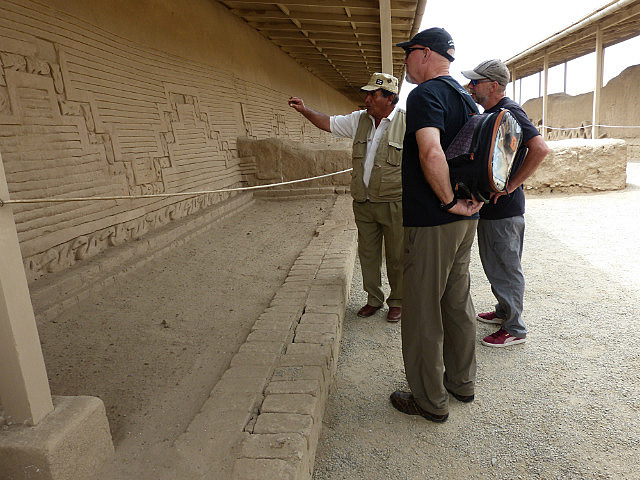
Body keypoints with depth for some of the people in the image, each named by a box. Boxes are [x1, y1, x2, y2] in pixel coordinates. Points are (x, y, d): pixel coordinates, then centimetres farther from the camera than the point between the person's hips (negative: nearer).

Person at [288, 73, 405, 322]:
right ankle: (374, 299, 30)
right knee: (367, 254, 13)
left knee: (397, 257, 7)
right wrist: (305, 110, 1)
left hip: (394, 205, -5)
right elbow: (328, 123, 16)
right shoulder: (359, 119, 9)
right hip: (363, 205, 5)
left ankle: (397, 301, 26)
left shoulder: (407, 121, -7)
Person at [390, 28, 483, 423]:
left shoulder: (425, 94, -14)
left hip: (432, 223, -9)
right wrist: (474, 200, 11)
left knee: (423, 312, 3)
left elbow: (431, 154, -32)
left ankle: (431, 400, 17)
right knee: (457, 302, 19)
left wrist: (449, 201, -20)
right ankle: (462, 382, 34)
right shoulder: (465, 97, 16)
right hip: (466, 220, 9)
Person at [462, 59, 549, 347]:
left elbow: (540, 149, -28)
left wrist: (510, 186, -23)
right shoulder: (488, 113, 13)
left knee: (506, 268, 1)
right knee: (493, 265, 20)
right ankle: (503, 312, 36)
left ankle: (514, 329, 14)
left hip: (504, 208, -10)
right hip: (488, 205, 10)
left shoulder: (510, 112, -16)